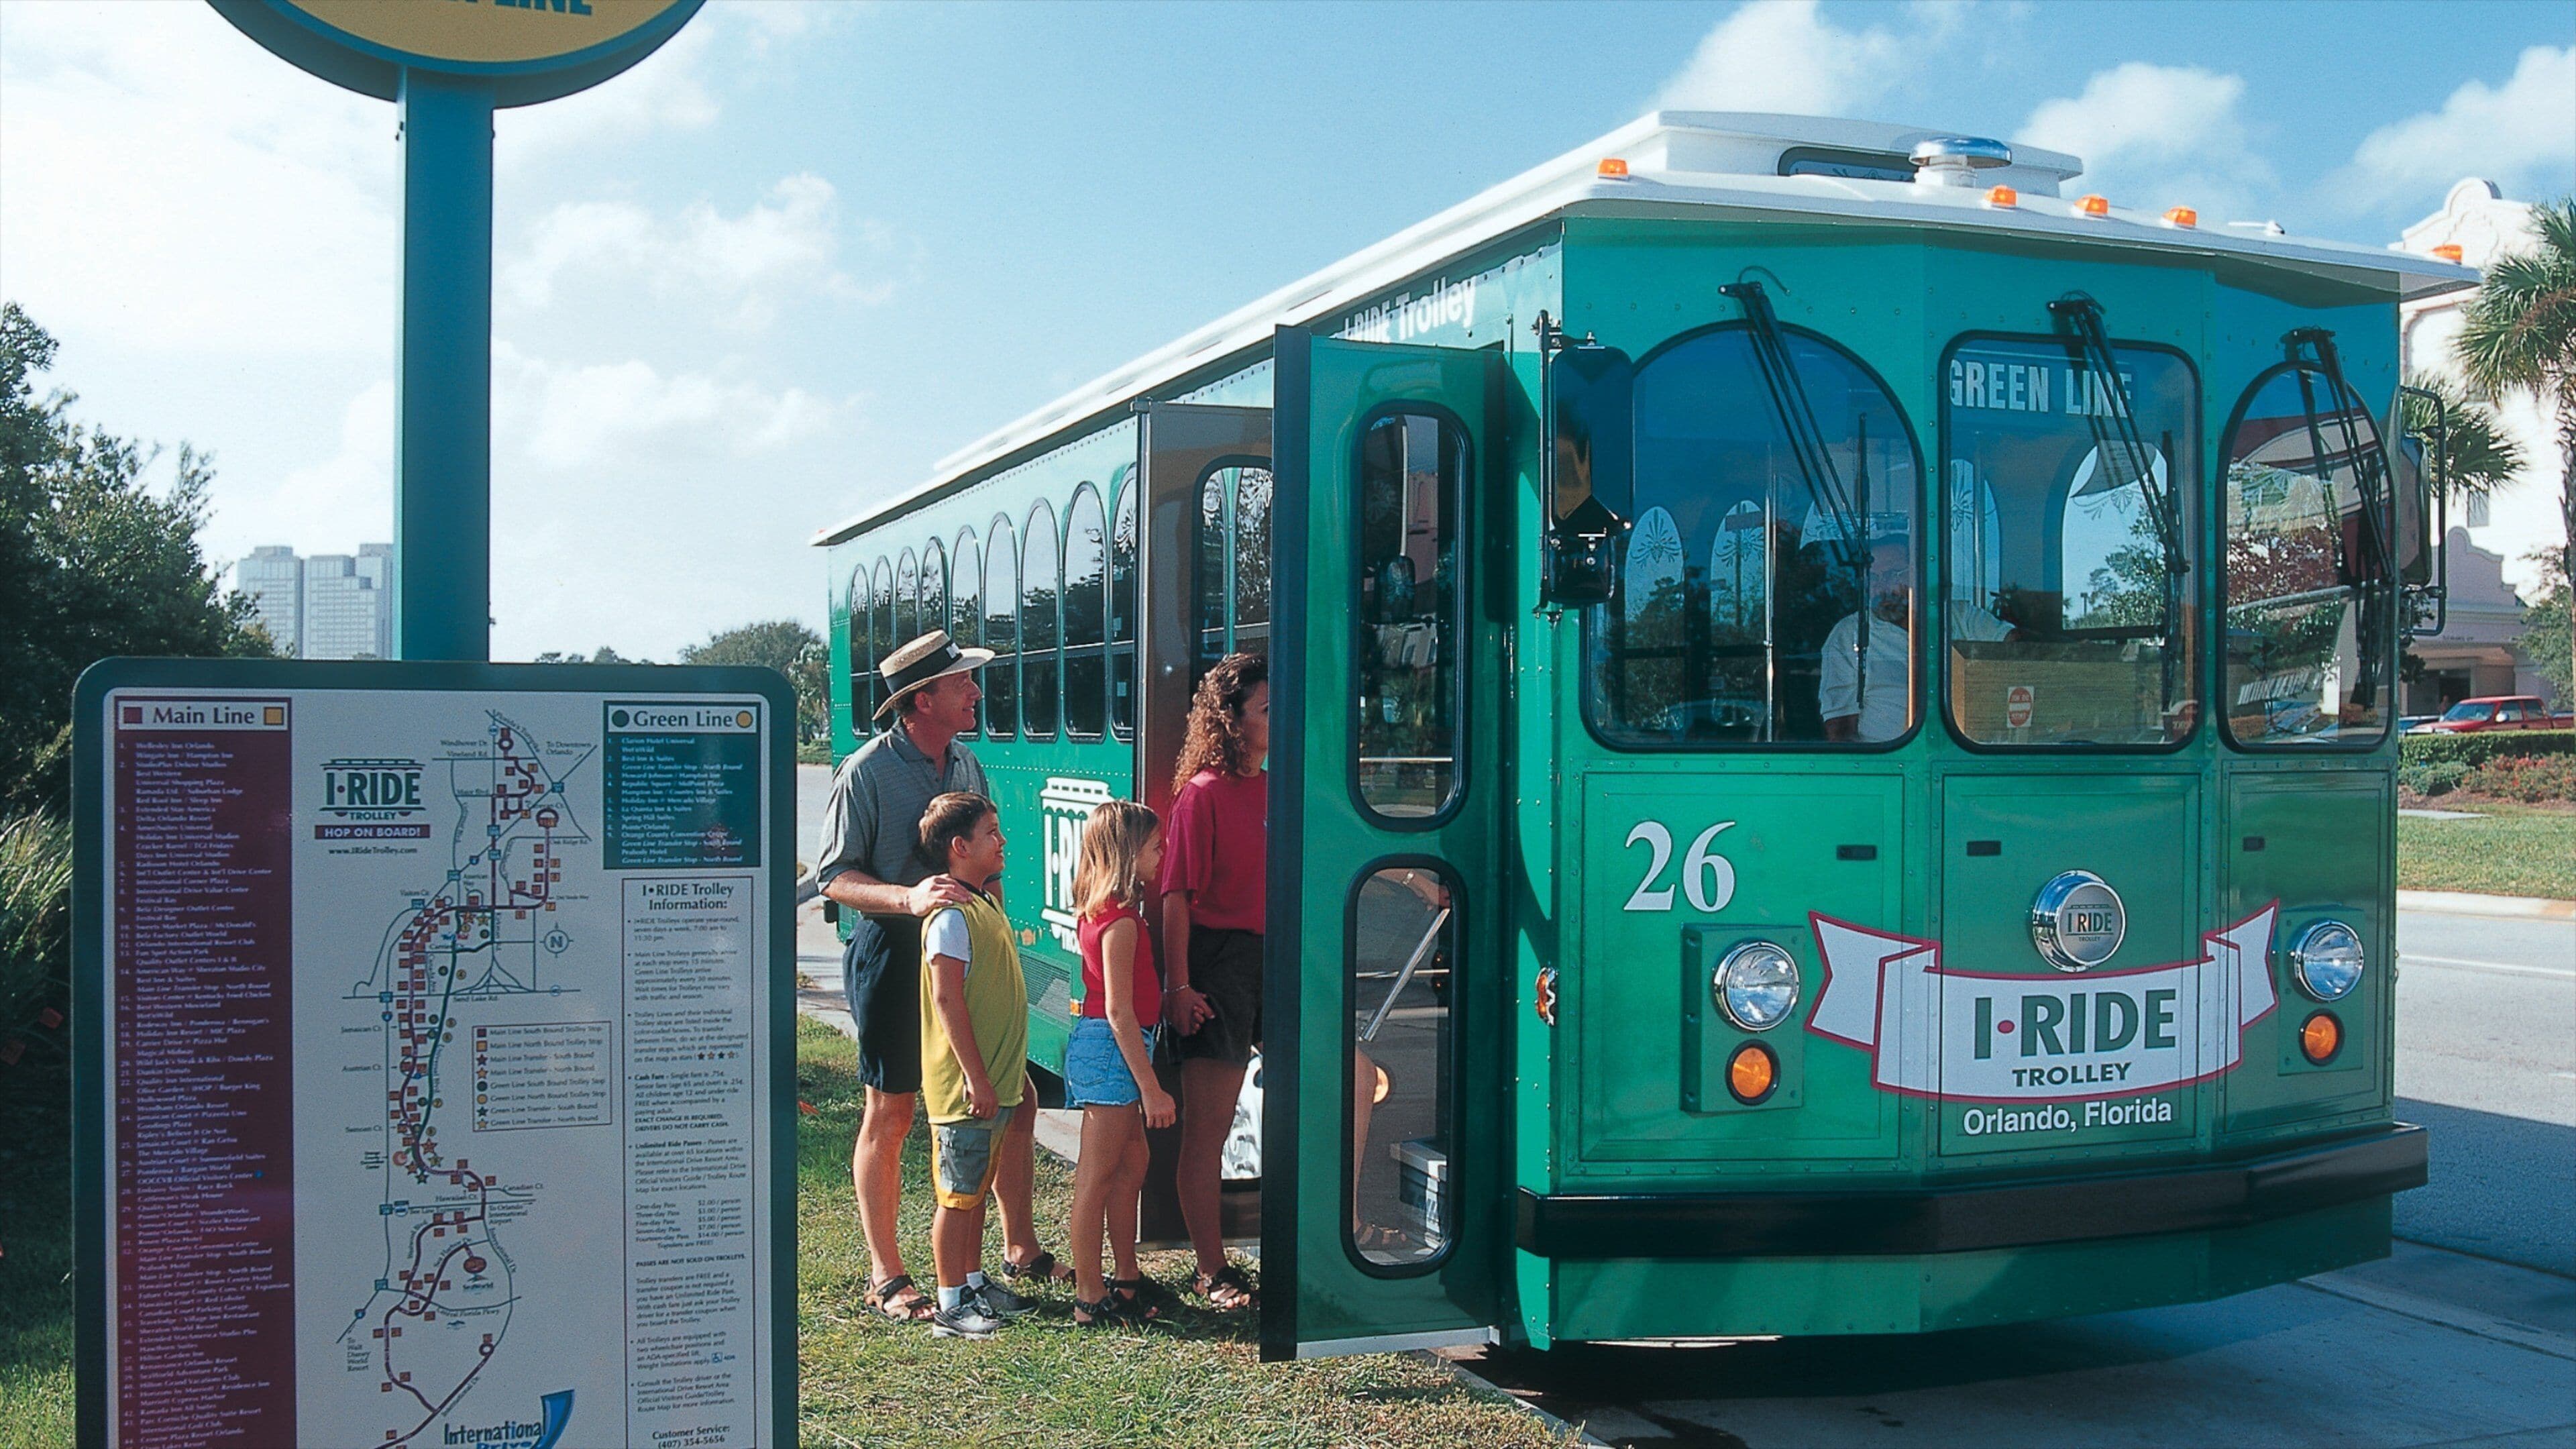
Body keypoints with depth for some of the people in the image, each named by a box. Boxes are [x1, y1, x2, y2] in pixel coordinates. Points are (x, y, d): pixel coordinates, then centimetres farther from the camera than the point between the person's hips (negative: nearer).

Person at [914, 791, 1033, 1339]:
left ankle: (974, 1282, 29)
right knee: (958, 1195, 0)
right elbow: (946, 999, -22)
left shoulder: (985, 905, 13)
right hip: (966, 1086, -9)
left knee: (977, 1190, 18)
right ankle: (951, 1305, 8)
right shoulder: (951, 915, -17)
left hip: (996, 1083, 9)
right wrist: (976, 1078, -22)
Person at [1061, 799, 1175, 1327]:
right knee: (1098, 1175, -2)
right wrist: (1151, 1087, -19)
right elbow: (1119, 1011, -21)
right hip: (1111, 1049, -10)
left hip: (1108, 1048, 10)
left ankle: (1127, 1280, 28)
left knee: (1132, 1164, 18)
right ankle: (1091, 1297, 6)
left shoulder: (1104, 912, 10)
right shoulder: (1121, 920, -19)